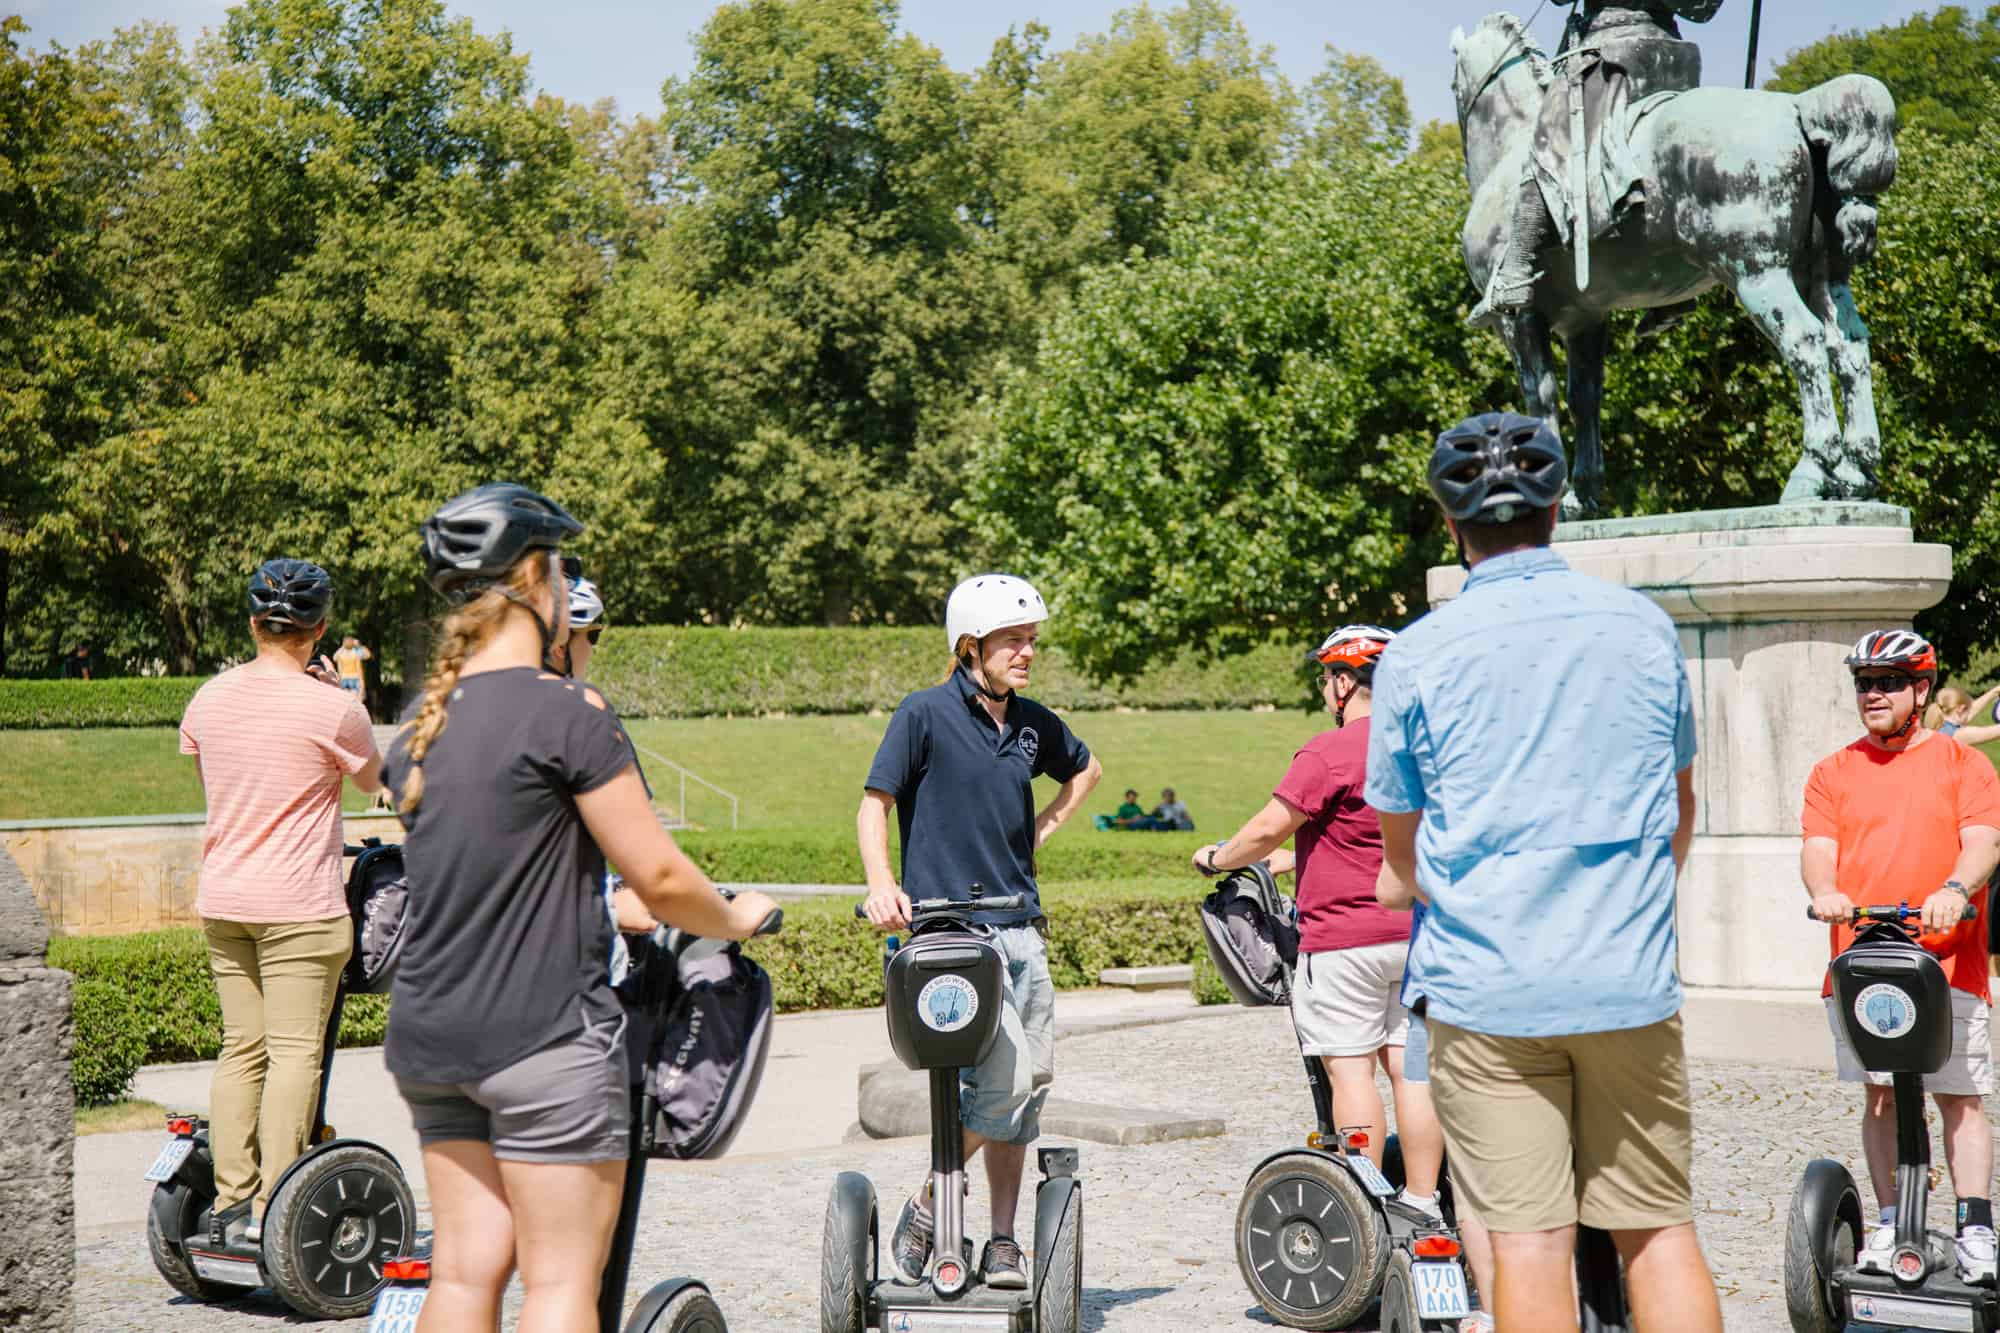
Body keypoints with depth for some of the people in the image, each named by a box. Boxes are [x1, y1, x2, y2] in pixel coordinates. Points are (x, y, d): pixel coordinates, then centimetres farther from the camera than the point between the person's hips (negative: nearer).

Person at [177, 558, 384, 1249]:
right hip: (298, 906, -6)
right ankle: (269, 1211, -5)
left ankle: (230, 1199, 13)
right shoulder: (331, 709, -12)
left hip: (221, 901, 6)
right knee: (294, 1050, -2)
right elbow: (375, 779, 5)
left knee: (241, 1047, 11)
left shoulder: (209, 698, 5)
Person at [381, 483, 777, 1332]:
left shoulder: (416, 726, 9)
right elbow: (661, 881, -12)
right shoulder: (567, 713, -14)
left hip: (429, 1036, 7)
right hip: (544, 1035, -7)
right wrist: (738, 918, 8)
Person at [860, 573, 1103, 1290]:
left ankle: (1002, 1244, 17)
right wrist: (881, 883, -20)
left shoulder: (1032, 722, 10)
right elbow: (875, 802, -4)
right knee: (1004, 1080, -17)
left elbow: (1086, 769, 30)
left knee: (1028, 1087, 6)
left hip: (1021, 928, 7)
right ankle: (923, 1209, 3)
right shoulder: (926, 713, -6)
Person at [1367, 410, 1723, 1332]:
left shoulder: (1418, 654, -3)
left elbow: (1400, 864, 7)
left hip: (1485, 981, -2)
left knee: (1529, 1242, 0)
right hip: (1633, 979, 2)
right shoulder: (1644, 627, 6)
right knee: (1659, 1229, 9)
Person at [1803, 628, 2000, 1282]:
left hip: (1947, 959, -2)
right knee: (1881, 1094, 5)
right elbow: (1818, 847, 3)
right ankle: (1889, 1223, 12)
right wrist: (1824, 891, -20)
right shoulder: (1833, 772, 14)